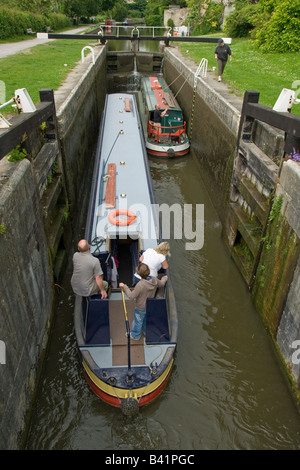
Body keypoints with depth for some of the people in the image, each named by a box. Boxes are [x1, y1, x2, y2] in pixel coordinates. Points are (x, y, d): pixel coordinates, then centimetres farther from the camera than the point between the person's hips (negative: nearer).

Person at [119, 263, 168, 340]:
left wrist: (124, 287, -23)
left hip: (140, 308, -6)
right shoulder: (155, 280, -19)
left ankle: (135, 335, 42)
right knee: (146, 319, 31)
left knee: (138, 321, 19)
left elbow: (131, 296, -30)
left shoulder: (140, 285, -38)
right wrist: (165, 278, 26)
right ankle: (145, 331, 53)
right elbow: (161, 284, 4)